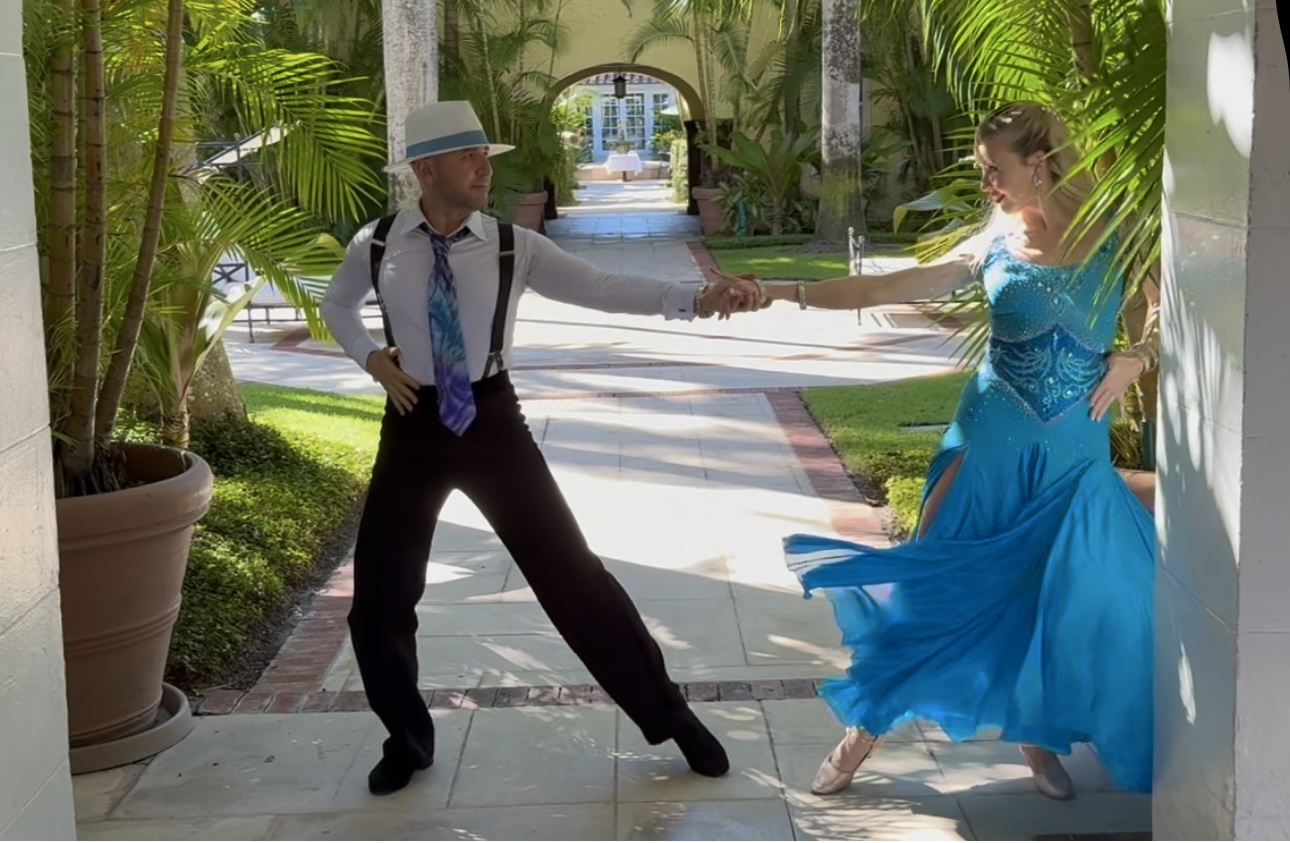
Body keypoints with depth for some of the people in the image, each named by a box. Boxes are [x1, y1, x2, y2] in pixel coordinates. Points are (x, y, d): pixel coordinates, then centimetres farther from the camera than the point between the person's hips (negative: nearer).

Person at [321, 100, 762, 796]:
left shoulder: (513, 247, -9)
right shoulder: (375, 245, -4)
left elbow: (602, 288, -20)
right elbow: (336, 306, 16)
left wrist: (698, 298, -34)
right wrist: (369, 358, -4)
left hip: (492, 419, -1)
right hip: (413, 425, 1)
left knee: (571, 573, 1)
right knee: (379, 599, 4)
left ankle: (668, 716, 16)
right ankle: (408, 738, 30)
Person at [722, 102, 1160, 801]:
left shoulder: (1113, 238, -4)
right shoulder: (992, 247, -2)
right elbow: (877, 291, -6)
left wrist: (1136, 358, -10)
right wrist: (781, 292, -12)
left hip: (1076, 455, 0)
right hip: (993, 443, 0)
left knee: (1075, 602, 3)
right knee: (935, 581, 2)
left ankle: (1040, 735, 26)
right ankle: (865, 727, 13)